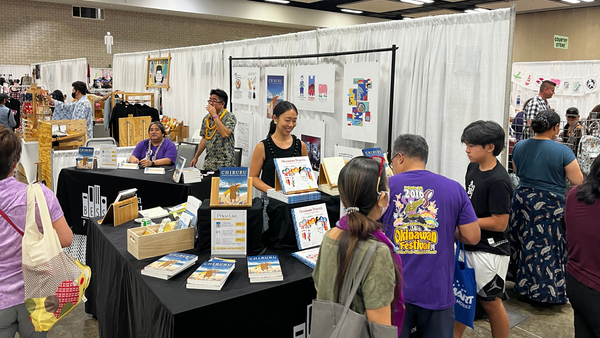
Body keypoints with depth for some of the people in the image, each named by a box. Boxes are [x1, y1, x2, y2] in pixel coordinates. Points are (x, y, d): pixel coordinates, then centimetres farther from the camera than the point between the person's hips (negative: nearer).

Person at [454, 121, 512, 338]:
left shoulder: (498, 182, -23)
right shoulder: (473, 167, 3)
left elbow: (499, 223, -22)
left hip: (489, 252, -8)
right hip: (468, 246, 8)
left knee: (491, 302, 10)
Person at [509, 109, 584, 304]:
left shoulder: (519, 147, -2)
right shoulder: (562, 151, -16)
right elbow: (577, 181, -10)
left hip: (522, 200, 4)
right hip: (550, 207, -4)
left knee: (524, 242, 18)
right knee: (547, 247, 6)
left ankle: (521, 282, 32)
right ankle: (546, 291, 16)